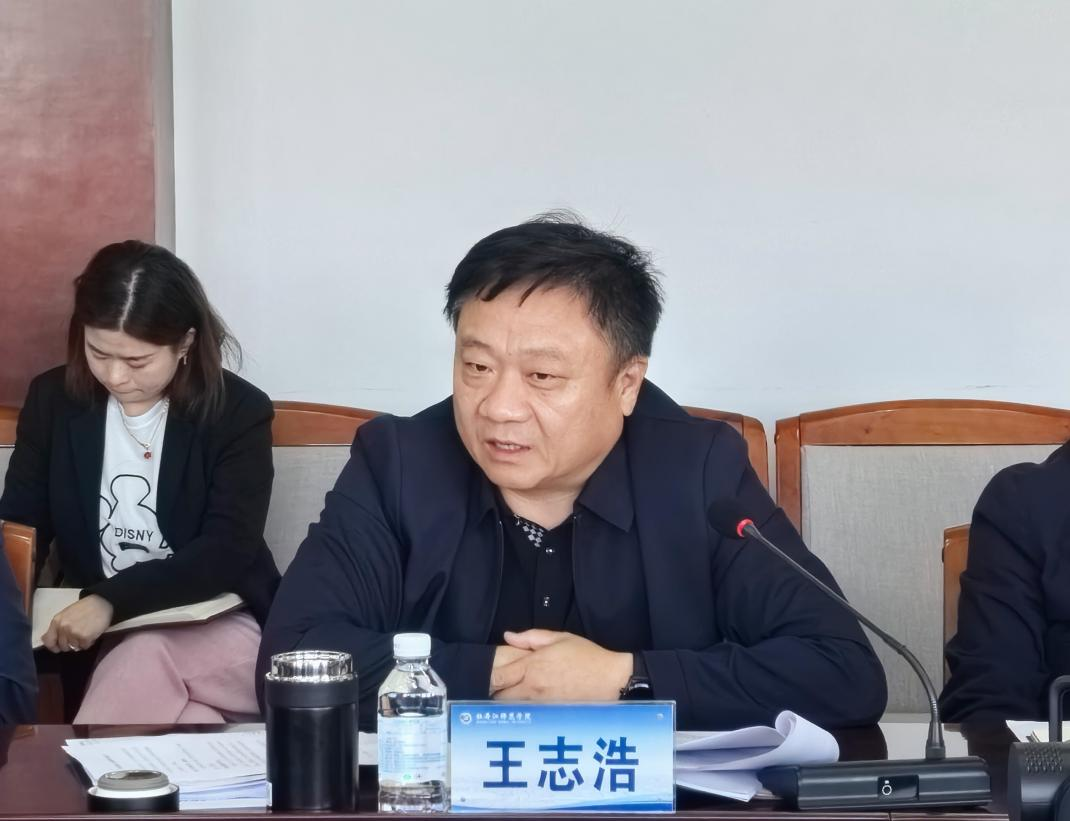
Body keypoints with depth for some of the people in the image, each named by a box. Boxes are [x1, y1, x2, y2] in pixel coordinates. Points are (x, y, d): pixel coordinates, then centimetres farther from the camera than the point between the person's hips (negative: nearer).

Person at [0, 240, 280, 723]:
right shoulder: (53, 400, 4)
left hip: (221, 626, -2)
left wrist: (112, 601, -29)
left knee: (143, 661, -35)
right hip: (96, 635, 2)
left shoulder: (238, 412, -6)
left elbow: (226, 552, -14)